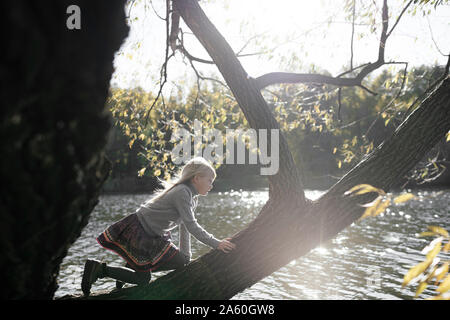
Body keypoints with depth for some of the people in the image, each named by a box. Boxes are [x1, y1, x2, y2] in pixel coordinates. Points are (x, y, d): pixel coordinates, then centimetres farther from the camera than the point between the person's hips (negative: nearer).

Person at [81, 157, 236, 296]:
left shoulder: (191, 196, 9)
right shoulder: (182, 192, -22)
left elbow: (185, 227, 12)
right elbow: (191, 226, -27)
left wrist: (185, 255, 9)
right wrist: (216, 243, -26)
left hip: (153, 236, 10)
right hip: (138, 232, -10)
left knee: (181, 262, 6)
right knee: (142, 279, -7)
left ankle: (134, 266, 16)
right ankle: (99, 268, 2)